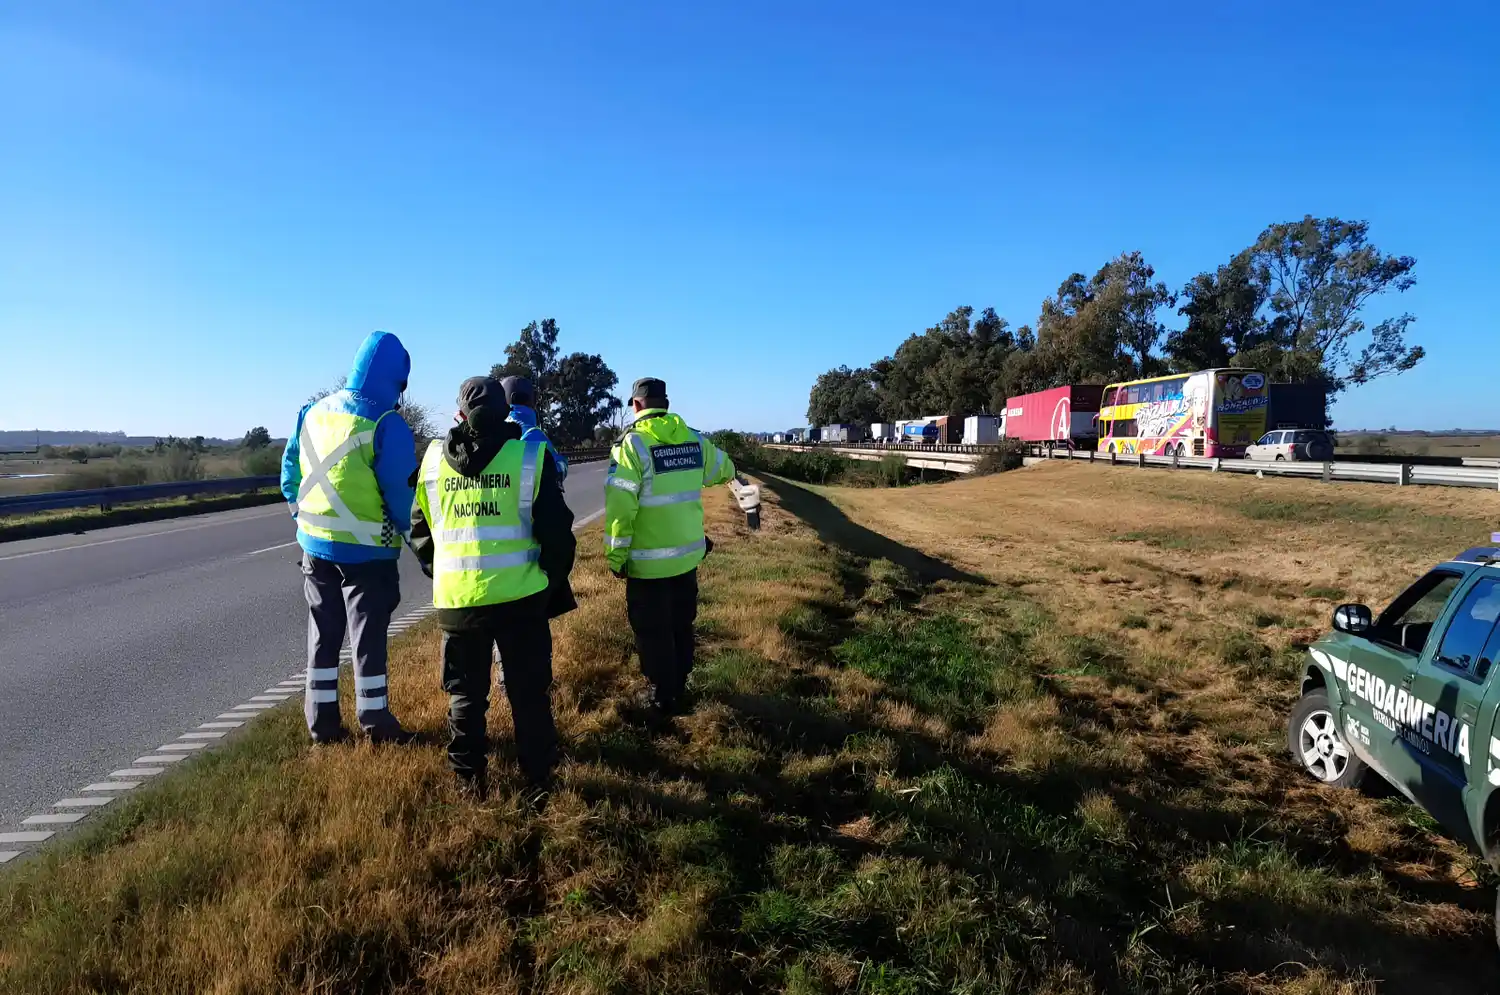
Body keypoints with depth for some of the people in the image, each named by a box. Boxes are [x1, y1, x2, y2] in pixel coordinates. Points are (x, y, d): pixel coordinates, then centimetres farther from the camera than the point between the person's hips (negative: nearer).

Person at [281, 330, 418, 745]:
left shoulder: (312, 413, 4)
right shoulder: (386, 424, -16)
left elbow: (289, 478, 12)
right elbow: (400, 493, -14)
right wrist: (409, 527, 4)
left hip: (315, 544, 6)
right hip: (366, 550, -5)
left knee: (323, 634, 15)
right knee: (368, 635, 5)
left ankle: (322, 719, 22)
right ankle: (375, 721, 15)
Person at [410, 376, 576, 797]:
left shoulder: (434, 459, 6)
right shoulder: (530, 455, -5)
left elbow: (420, 529, 13)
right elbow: (556, 530, -7)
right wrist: (553, 581, 8)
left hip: (456, 599, 2)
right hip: (520, 597, -2)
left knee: (465, 693, 16)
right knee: (528, 692, 11)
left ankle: (470, 778, 23)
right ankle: (537, 776, 21)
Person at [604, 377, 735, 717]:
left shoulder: (632, 444, -15)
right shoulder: (694, 440, 1)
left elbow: (620, 506, -20)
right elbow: (725, 471, 18)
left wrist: (616, 556, -10)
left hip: (648, 560, -5)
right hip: (688, 554, 5)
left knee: (653, 633, 9)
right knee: (682, 626, 21)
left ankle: (663, 699, 20)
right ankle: (679, 688, 36)